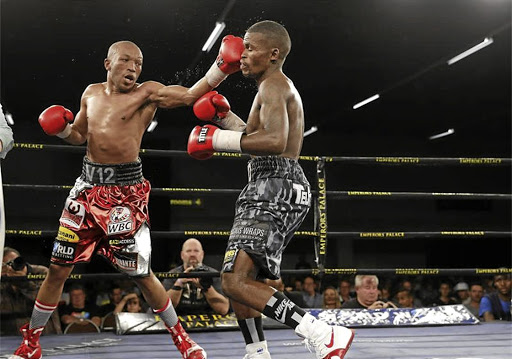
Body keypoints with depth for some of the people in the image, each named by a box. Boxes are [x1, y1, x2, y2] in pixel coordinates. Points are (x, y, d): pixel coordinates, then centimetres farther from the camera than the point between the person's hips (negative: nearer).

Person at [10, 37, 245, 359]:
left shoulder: (147, 93, -5)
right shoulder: (91, 94, 11)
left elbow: (191, 95, -19)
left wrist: (220, 69, -33)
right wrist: (61, 128, 3)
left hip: (126, 190, -4)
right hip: (88, 185, 5)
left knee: (140, 273, 0)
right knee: (58, 268, 8)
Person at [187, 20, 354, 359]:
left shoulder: (273, 84, -8)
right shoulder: (283, 89, 25)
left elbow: (275, 140, -26)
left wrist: (217, 138, -19)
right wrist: (225, 116, 21)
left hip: (276, 189, -11)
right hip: (278, 190, 11)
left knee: (235, 282, -21)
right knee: (241, 278, 18)